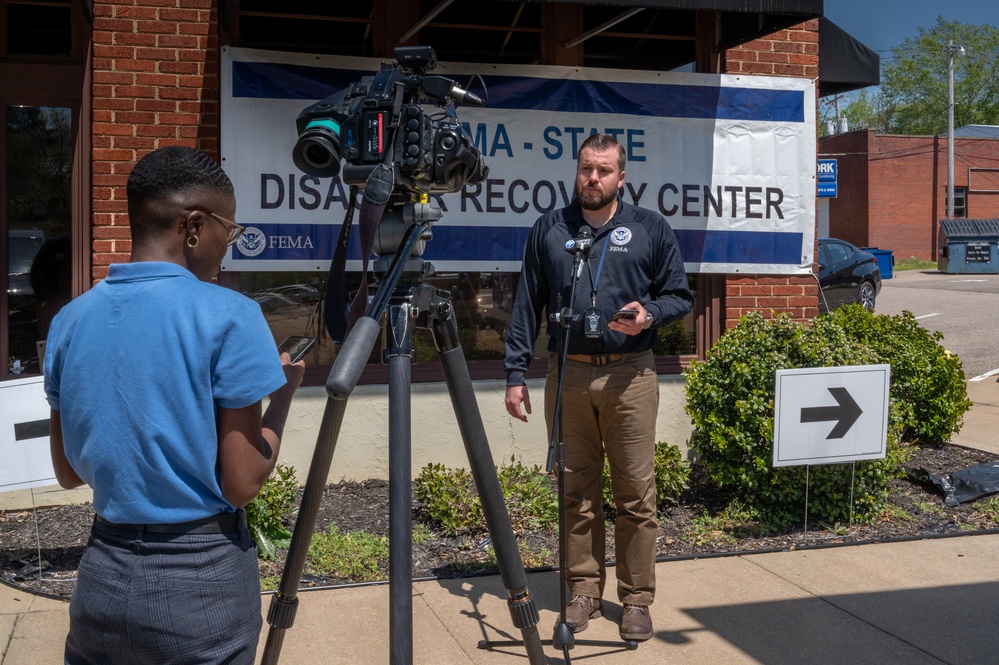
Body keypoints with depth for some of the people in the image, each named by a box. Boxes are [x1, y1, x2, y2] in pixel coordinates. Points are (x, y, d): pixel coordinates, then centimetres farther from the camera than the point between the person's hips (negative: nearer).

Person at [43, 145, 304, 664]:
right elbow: (242, 484, -14)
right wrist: (283, 392, -1)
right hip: (203, 580, -4)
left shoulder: (70, 320, 1)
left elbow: (69, 472, 9)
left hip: (102, 576, 4)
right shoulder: (228, 316, -16)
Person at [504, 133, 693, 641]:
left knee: (636, 494, 1)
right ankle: (584, 591, 19)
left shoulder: (650, 229, 6)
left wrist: (650, 313, -12)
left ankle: (637, 598, 12)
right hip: (567, 375, 2)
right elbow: (526, 307, 10)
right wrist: (515, 374, 4)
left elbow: (680, 295, 10)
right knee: (576, 493, 7)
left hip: (630, 376, -1)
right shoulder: (549, 230, 10)